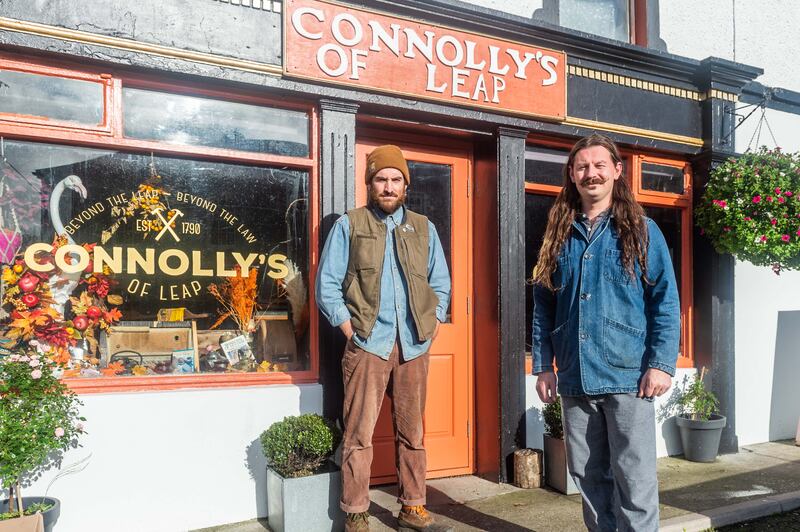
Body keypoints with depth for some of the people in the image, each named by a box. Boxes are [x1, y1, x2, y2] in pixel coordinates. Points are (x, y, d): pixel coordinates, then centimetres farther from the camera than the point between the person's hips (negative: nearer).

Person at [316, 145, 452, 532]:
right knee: (359, 434, -2)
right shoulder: (349, 225, 3)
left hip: (414, 346, 3)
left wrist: (433, 324, 6)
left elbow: (441, 283, 18)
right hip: (367, 344, -3)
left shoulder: (424, 228, 14)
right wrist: (349, 329, -7)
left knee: (412, 433, 10)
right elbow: (327, 285, 0)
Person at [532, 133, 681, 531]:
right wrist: (543, 366, 5)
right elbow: (543, 307, 11)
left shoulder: (641, 230, 2)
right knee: (588, 476, 13)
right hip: (575, 379, 4)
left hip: (628, 378, -4)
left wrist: (662, 364, -11)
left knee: (633, 478, 0)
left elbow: (666, 301, -3)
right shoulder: (559, 234, 11)